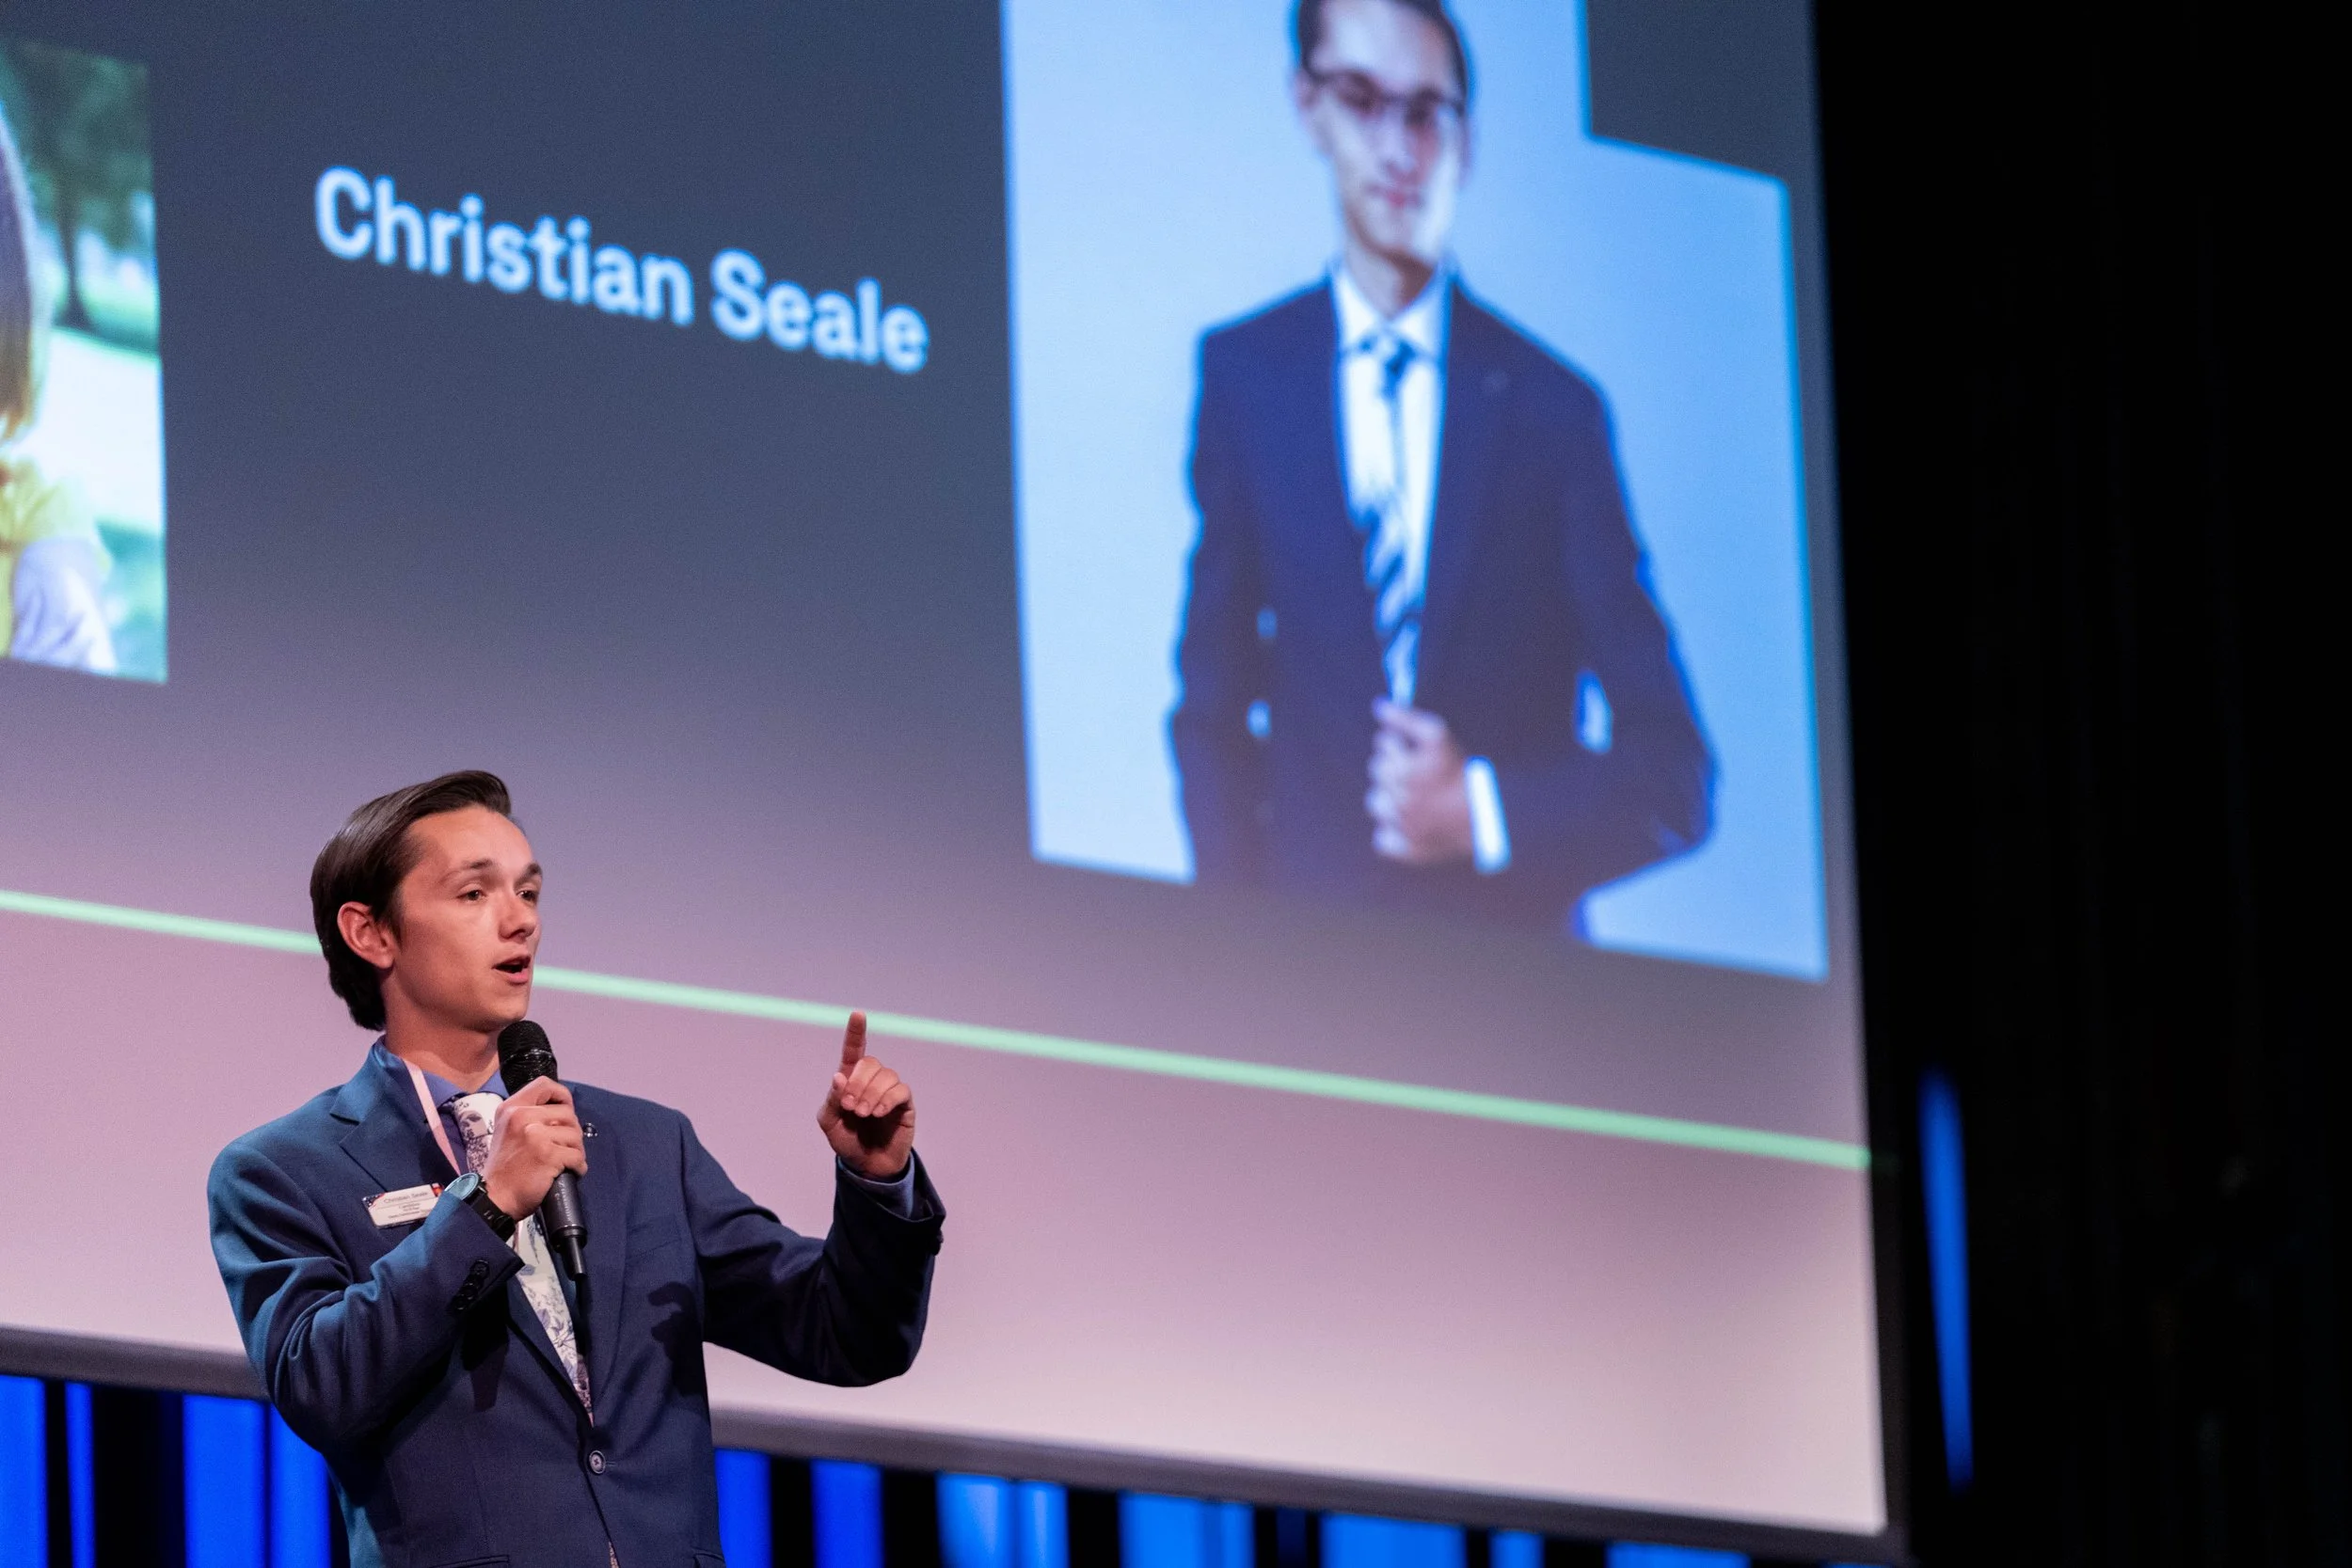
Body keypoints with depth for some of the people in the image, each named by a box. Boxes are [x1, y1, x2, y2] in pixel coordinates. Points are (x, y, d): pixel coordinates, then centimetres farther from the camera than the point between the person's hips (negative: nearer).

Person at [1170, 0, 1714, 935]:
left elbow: (1674, 780, 2)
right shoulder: (1240, 373, 8)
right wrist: (1240, 920, -3)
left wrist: (1485, 812, -12)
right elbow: (1213, 700, 10)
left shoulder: (1554, 408, 2)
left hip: (1516, 957, -1)